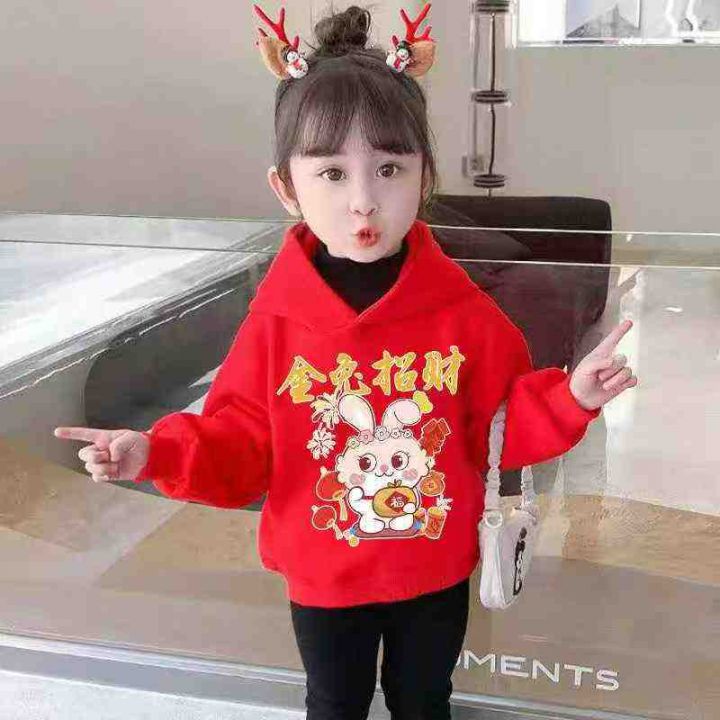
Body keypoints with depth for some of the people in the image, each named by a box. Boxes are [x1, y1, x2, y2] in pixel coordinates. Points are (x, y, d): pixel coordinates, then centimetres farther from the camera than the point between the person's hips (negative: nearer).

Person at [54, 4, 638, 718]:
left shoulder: (463, 311, -15)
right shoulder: (277, 319, -17)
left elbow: (502, 427, -6)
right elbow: (243, 443, -10)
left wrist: (569, 396, -22)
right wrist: (160, 451, -26)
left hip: (437, 574, 1)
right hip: (325, 582, 0)